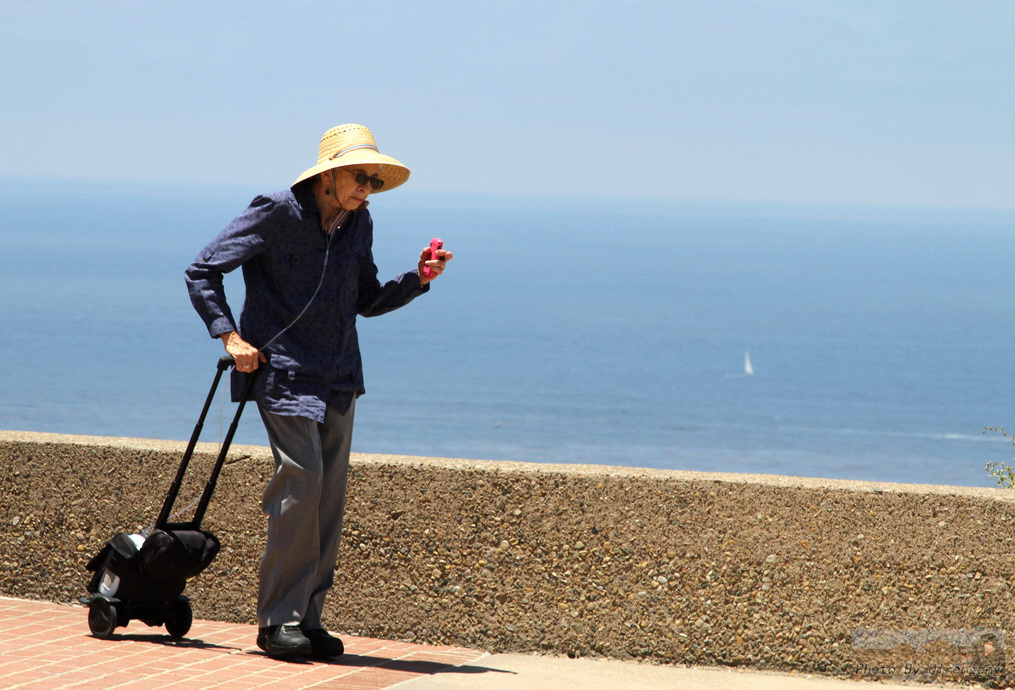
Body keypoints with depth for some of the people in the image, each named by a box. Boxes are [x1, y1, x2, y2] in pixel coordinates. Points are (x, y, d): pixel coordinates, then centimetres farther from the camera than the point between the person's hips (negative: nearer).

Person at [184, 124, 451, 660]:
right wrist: (230, 335, -16)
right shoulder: (277, 214, -11)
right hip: (283, 369, -7)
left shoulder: (358, 224, 8)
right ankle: (277, 620, -11)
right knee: (301, 479, -17)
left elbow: (367, 300, 18)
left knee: (330, 494, 2)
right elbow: (202, 272, -6)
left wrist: (419, 278, 2)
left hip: (338, 378, 7)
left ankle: (307, 617, 10)